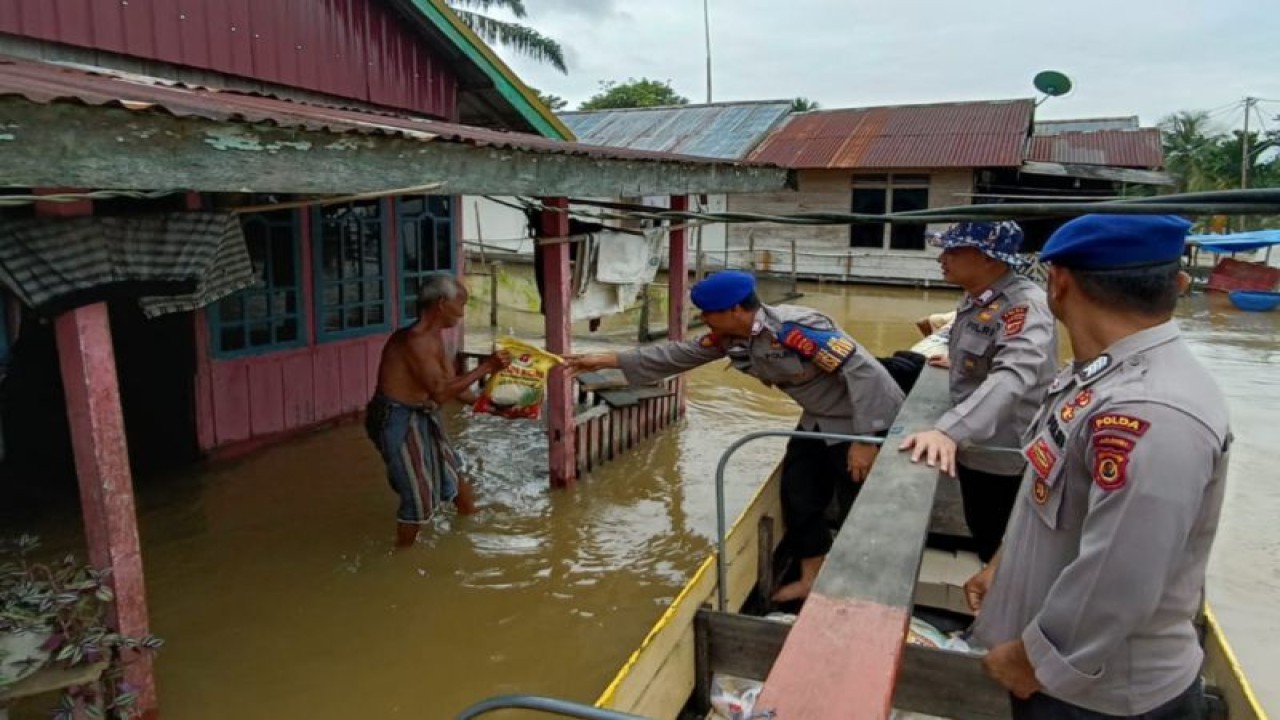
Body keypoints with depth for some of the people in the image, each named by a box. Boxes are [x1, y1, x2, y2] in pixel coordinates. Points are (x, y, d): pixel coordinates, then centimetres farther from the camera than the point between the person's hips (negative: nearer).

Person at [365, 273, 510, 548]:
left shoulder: (434, 337, 6)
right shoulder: (414, 340, -24)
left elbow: (452, 384, 12)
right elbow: (440, 392, -29)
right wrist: (486, 368, -26)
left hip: (422, 417, 10)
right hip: (398, 420, -10)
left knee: (453, 473, 22)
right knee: (419, 497, -3)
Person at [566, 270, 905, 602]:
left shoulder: (793, 329, -32)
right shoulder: (731, 337, -5)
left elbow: (863, 371, -31)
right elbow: (680, 354, 2)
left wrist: (864, 439, -29)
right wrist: (609, 360, 0)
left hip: (866, 419, -8)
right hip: (820, 420, 8)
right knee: (798, 495, 10)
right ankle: (811, 578, 26)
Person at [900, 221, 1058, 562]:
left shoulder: (1025, 306, -27)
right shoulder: (977, 297, 2)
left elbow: (1012, 378, -44)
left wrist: (949, 430, -54)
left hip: (1004, 457, -9)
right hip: (976, 445, 9)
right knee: (982, 536, 24)